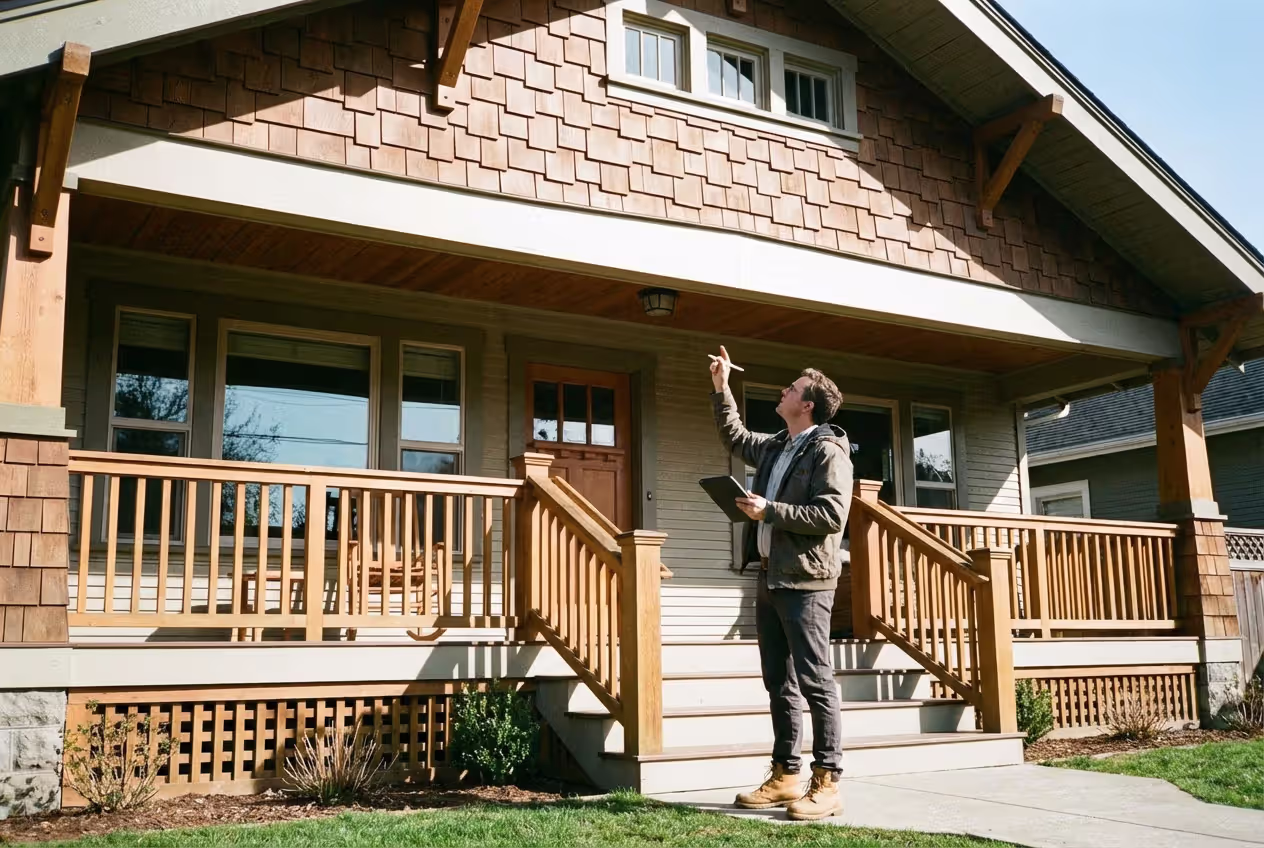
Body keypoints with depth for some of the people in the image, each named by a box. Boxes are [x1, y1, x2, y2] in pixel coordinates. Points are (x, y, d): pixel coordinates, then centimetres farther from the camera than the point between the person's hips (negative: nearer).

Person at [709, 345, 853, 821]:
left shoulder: (828, 451, -9)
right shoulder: (774, 448, 17)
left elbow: (832, 515, -19)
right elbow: (733, 437, 35)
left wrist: (769, 511, -17)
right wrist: (721, 387, 27)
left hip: (805, 580, -9)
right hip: (770, 577, 9)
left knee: (815, 681, -7)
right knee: (779, 683, 11)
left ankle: (827, 783, -3)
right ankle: (785, 776, 18)